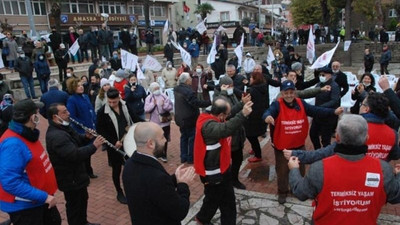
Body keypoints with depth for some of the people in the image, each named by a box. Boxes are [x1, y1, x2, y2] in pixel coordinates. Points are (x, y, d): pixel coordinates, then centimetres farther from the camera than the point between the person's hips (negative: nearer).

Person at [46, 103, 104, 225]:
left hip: (76, 174, 11)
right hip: (70, 178, -11)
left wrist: (86, 137, -6)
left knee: (83, 199, 26)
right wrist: (94, 146, -33)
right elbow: (75, 155, -36)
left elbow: (77, 141, 15)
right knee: (74, 205, 9)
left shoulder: (64, 127, 4)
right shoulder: (55, 136, -30)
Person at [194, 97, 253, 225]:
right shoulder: (208, 126, -31)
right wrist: (243, 114, -58)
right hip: (213, 172, -10)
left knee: (227, 200, 19)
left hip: (220, 168, 10)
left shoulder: (212, 119, 2)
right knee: (214, 199, 14)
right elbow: (226, 129, -50)